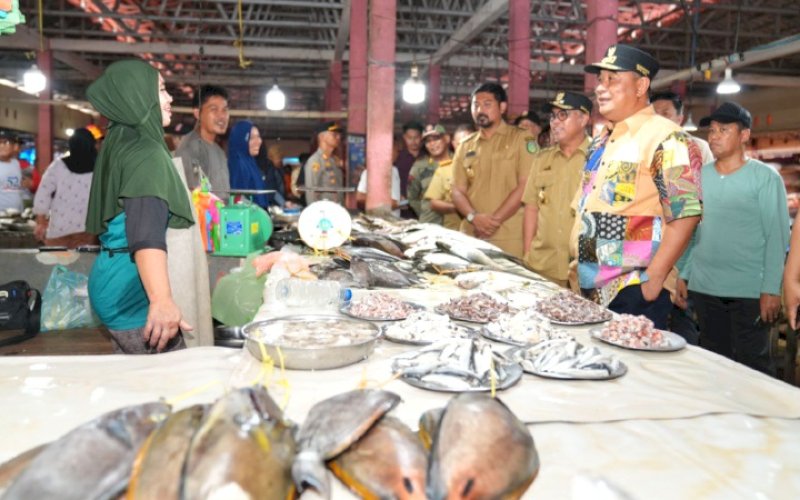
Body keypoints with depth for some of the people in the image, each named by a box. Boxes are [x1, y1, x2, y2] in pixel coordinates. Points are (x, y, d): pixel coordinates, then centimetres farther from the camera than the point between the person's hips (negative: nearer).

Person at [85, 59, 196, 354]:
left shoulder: (121, 145, 13)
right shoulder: (147, 152, -16)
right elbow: (147, 232, -32)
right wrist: (162, 300, -43)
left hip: (117, 280, 10)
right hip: (135, 288, -10)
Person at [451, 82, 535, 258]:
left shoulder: (521, 139, 2)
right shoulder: (465, 147, 15)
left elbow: (525, 186, -6)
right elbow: (458, 191, 10)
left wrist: (494, 220, -11)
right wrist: (474, 217, -9)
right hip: (472, 236, 4)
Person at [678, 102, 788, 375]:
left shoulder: (765, 177, -5)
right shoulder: (700, 176, 7)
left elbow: (777, 236, -7)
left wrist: (771, 289, -13)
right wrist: (683, 275, 7)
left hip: (749, 291, -4)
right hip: (704, 288, 4)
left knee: (753, 366, 2)